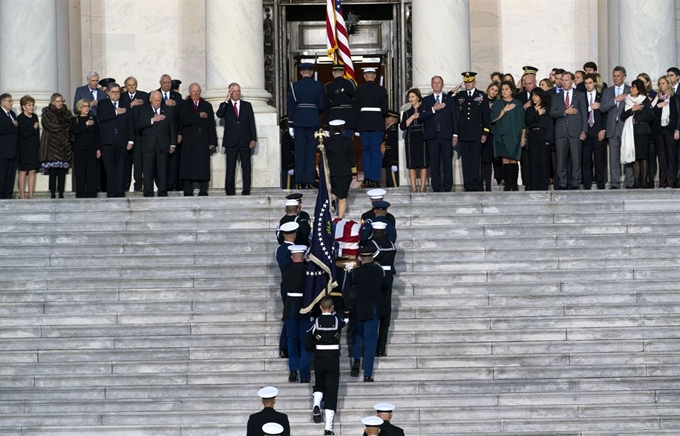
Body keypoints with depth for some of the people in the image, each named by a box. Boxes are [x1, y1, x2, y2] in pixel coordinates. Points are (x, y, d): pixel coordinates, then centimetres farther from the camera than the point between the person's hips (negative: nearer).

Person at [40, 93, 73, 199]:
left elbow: (70, 126, 7)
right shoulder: (47, 112, 6)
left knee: (62, 172, -2)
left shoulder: (66, 113, 18)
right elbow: (49, 125, -7)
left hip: (64, 145, 3)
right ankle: (53, 194, -6)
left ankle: (61, 194, 1)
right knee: (53, 172, -8)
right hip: (52, 145, -3)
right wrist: (63, 127, -2)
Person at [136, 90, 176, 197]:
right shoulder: (143, 110, 8)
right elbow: (139, 125, -5)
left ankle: (162, 192, 2)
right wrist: (152, 120, -14)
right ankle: (148, 193, -1)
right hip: (148, 145, -1)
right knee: (148, 170, -3)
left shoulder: (168, 110, 12)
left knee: (163, 170, -2)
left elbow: (172, 128, 11)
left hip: (163, 145, 1)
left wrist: (173, 144, 5)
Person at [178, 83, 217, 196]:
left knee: (203, 167, -5)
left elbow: (211, 125, 10)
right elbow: (185, 120, -8)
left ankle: (203, 192, -3)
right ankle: (188, 193, -1)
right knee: (188, 167, -5)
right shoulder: (183, 105, 9)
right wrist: (199, 116, -10)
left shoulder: (207, 106, 14)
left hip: (203, 141, 1)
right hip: (189, 141, -1)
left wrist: (212, 142, 3)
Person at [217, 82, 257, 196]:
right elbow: (219, 115, -13)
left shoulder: (247, 105, 12)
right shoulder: (225, 106, 8)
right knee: (230, 167, -1)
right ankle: (230, 191, 2)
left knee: (246, 167, -1)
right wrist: (227, 100, -15)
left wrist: (253, 139, 0)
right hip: (231, 142, -1)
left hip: (245, 141, 1)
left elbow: (251, 123, 9)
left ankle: (246, 190, 2)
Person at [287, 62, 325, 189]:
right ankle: (308, 181, 0)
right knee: (311, 151, 3)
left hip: (299, 121, 0)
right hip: (313, 121, 0)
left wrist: (290, 125, 3)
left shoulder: (294, 86, -2)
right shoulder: (318, 86, 0)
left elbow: (291, 106, -1)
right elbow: (322, 106, 3)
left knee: (299, 151, 3)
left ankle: (300, 182, 2)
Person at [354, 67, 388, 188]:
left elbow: (356, 108, -2)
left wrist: (357, 124, 4)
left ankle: (367, 179, 3)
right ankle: (375, 179, -6)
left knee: (366, 150, 7)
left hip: (363, 122, 0)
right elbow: (385, 109, 2)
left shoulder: (359, 89, -2)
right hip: (378, 122, 0)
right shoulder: (381, 90, 1)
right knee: (376, 150, 1)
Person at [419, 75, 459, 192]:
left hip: (446, 135, 0)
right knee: (434, 163, -1)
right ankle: (436, 188, 2)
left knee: (447, 162, -3)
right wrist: (433, 109, -13)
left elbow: (454, 118, 10)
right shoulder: (426, 100, 12)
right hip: (432, 136, 0)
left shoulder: (449, 100, 13)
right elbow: (421, 117, -1)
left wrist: (455, 134, 2)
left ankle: (447, 187, 1)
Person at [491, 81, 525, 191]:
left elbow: (523, 121, 7)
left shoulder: (518, 104, 7)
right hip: (502, 135, 1)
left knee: (513, 160, -7)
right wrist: (504, 110, -9)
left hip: (514, 136, -1)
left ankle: (514, 185, -4)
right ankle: (507, 185, -2)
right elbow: (493, 118, -3)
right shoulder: (497, 104, 9)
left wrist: (523, 137, 0)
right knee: (505, 160, -4)